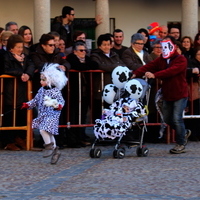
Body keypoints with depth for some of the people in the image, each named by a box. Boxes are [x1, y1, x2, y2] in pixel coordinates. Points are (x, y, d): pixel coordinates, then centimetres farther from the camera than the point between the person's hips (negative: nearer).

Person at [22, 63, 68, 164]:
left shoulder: (55, 91, -12)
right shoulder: (41, 90, 11)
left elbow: (61, 101, -16)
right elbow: (36, 100, 21)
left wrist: (58, 105, -37)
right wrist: (27, 104, 12)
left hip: (52, 115, -8)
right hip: (43, 116, 8)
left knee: (43, 130, -25)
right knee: (48, 133, 13)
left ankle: (49, 145, -7)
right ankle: (55, 150, 24)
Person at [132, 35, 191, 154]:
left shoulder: (181, 60, -12)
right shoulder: (161, 60, 8)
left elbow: (171, 71, -30)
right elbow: (149, 67, -7)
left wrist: (154, 75, -42)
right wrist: (135, 74, -25)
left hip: (180, 94, -7)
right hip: (167, 95, 7)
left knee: (177, 118, -12)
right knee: (167, 119, 12)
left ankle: (181, 144, 3)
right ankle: (184, 133, 36)